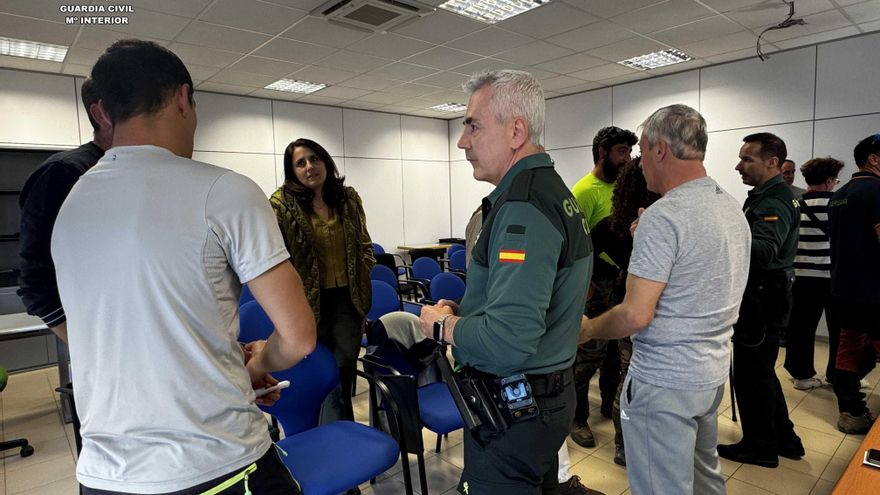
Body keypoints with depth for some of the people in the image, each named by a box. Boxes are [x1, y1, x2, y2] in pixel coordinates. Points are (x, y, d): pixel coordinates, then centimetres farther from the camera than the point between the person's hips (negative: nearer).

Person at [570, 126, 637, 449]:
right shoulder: (585, 190, -15)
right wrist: (585, 286, -22)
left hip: (622, 280, 8)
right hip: (596, 285, -8)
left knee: (616, 349, 19)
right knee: (589, 353, 0)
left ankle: (609, 404, 38)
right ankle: (577, 417, 16)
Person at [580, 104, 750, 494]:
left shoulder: (663, 216, -22)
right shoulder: (732, 209, 7)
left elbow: (636, 315, -25)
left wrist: (586, 329, -8)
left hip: (664, 380, -9)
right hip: (713, 370, 9)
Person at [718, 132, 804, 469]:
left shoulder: (773, 203, -20)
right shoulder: (767, 196, 13)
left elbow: (763, 251, -40)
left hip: (762, 302, -10)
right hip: (763, 298, 10)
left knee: (750, 374, 2)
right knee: (761, 371, 20)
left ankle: (760, 447, 18)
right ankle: (784, 439, 34)